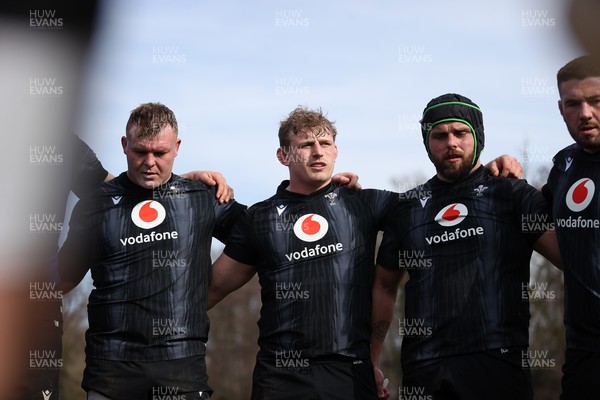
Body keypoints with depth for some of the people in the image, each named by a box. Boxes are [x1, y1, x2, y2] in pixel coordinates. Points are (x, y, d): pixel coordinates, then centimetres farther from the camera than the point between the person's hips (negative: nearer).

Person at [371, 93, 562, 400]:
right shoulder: (408, 207, 15)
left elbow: (572, 255, -6)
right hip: (423, 369, 3)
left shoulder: (513, 194, 5)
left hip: (497, 362, -3)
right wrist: (370, 363, 10)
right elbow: (385, 286, 19)